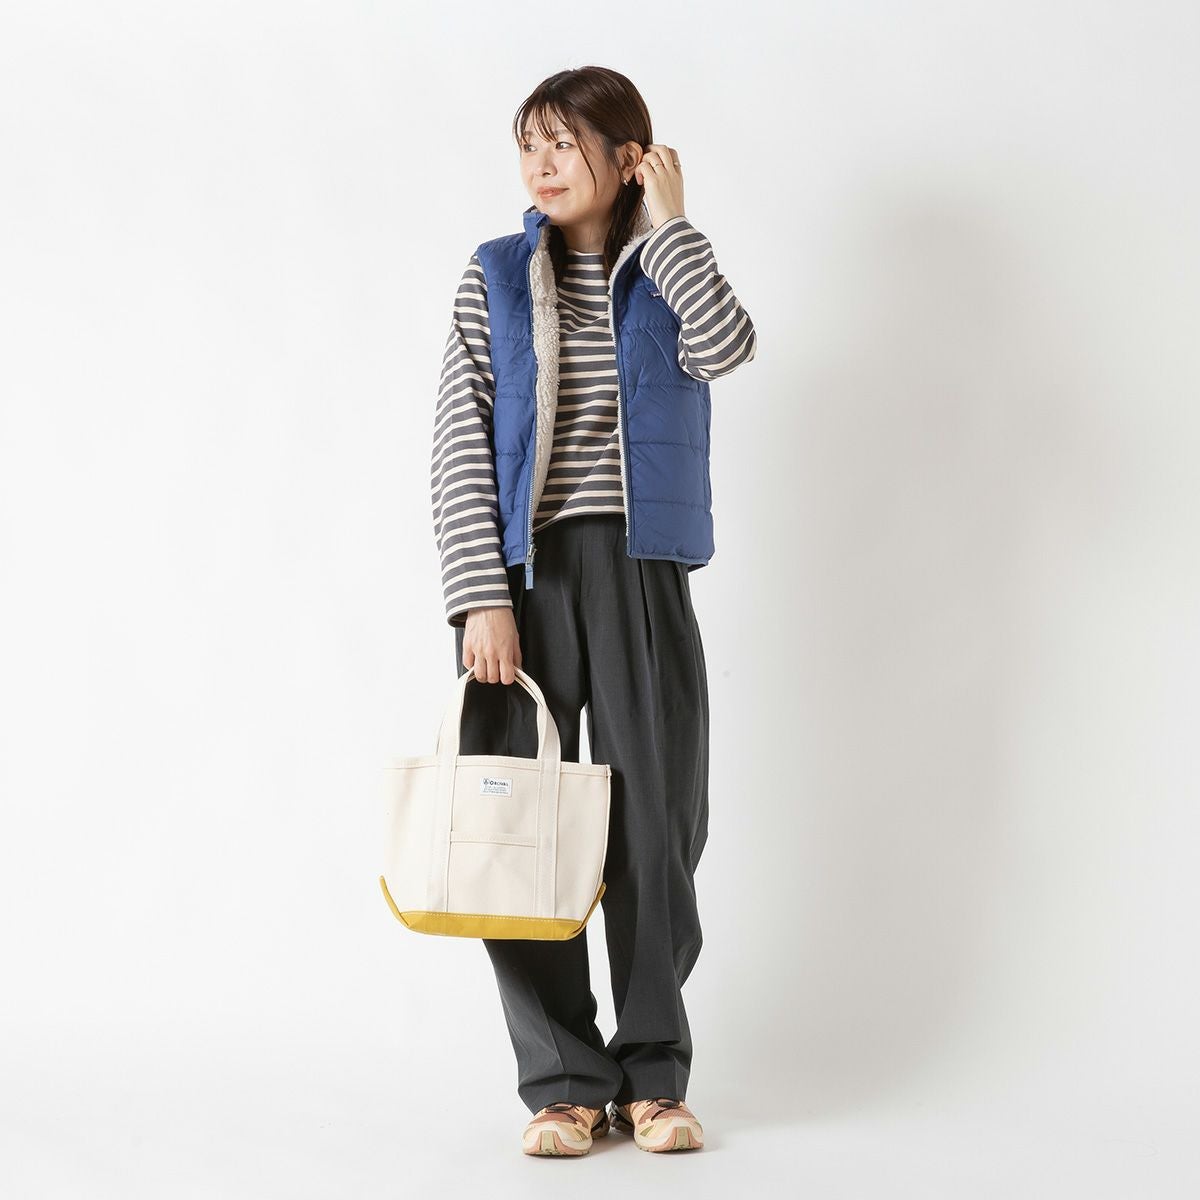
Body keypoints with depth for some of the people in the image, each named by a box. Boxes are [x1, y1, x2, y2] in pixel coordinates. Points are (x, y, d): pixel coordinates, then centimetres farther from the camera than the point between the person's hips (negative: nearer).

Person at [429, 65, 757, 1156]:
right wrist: (480, 597, -10)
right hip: (523, 575, 0)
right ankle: (564, 1081, 9)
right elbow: (460, 444, 0)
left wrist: (666, 218, -5)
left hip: (640, 576, 0)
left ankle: (652, 1074, 15)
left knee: (658, 828, 2)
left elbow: (728, 347, -14)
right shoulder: (496, 278, 8)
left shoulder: (666, 275, 10)